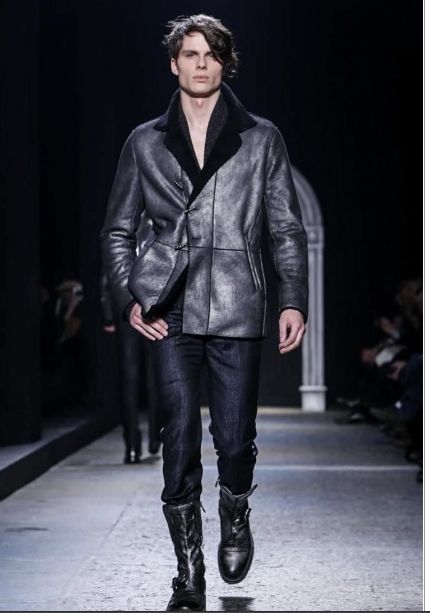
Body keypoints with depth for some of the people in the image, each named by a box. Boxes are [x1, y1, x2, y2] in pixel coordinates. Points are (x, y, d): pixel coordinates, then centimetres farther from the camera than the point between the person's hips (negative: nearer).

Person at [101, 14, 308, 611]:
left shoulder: (262, 139, 9)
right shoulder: (146, 143, 11)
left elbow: (287, 230, 9)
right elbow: (118, 230, 15)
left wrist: (294, 300, -2)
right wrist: (130, 296, 2)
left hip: (236, 308, 0)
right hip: (171, 311, 0)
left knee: (235, 437, -1)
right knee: (180, 436, -7)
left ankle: (235, 517, 33)